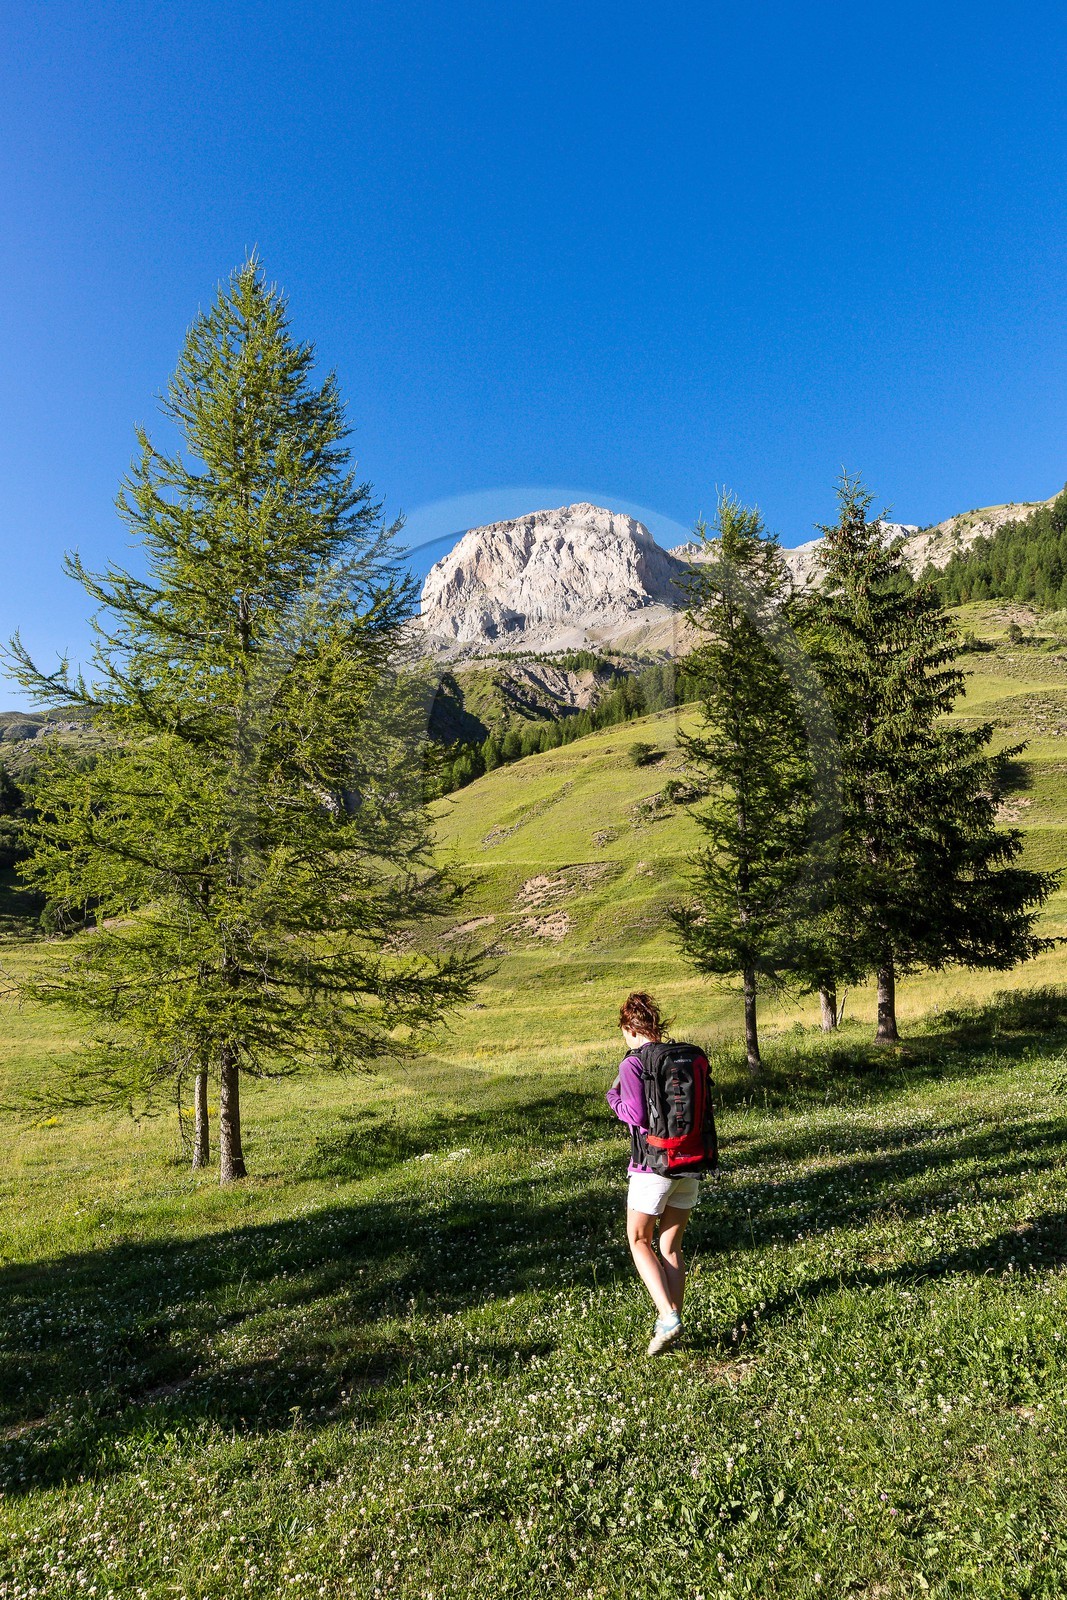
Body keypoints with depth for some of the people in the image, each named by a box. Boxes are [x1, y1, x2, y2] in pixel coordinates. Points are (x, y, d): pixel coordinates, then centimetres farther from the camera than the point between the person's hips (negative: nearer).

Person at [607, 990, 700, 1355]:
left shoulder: (632, 1064, -13)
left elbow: (638, 1116, -19)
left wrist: (614, 1096, -2)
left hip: (652, 1166, -6)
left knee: (639, 1241, 13)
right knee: (671, 1247, 17)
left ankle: (668, 1317, 0)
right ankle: (672, 1322, 20)